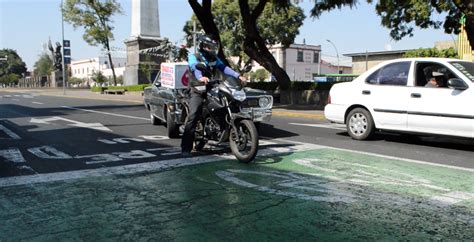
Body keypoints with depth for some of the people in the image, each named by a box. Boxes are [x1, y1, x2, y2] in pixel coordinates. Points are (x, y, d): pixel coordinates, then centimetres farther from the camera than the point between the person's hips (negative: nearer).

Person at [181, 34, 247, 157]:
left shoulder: (214, 58, 16)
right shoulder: (193, 57, -2)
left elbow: (224, 68, 2)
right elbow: (195, 68, -23)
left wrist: (238, 76, -15)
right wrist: (200, 77, -47)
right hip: (197, 91, -6)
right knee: (193, 117, -19)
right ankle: (186, 148, -20)